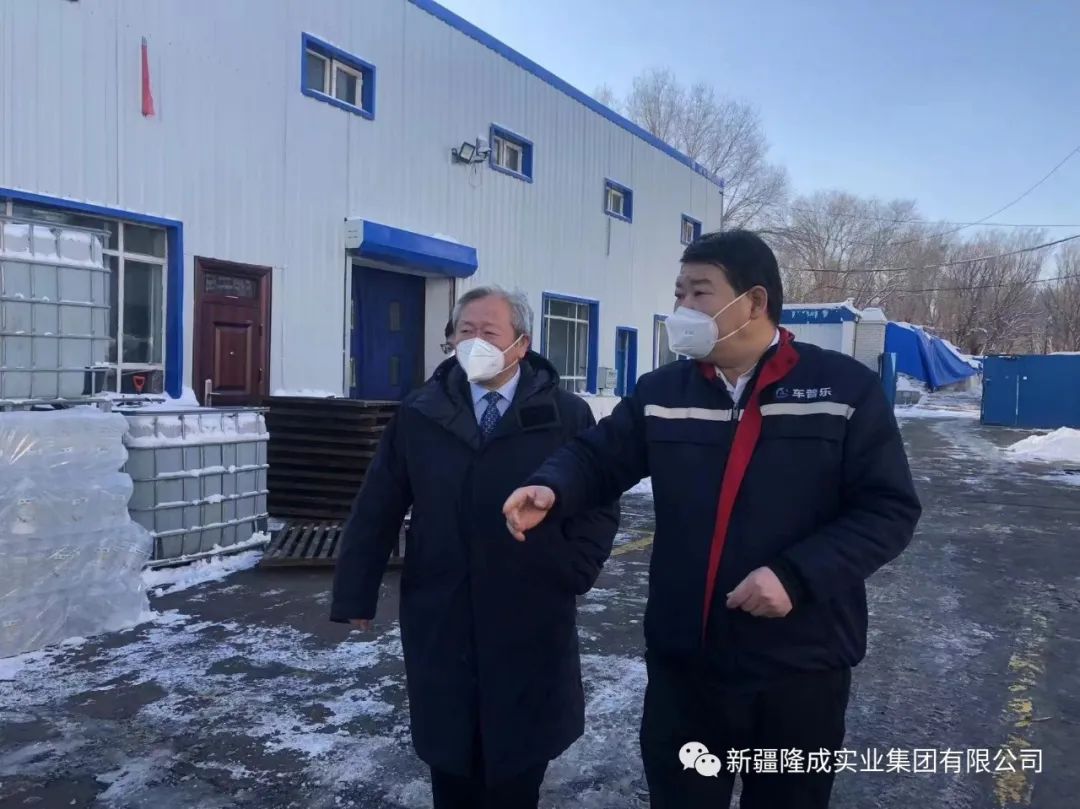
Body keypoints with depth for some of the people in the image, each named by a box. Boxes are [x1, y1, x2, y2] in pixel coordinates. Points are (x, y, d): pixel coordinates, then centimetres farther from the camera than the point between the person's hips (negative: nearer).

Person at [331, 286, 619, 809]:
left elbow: (598, 506, 1)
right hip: (439, 618, 2)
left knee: (520, 756, 15)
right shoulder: (419, 414, 0)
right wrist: (356, 593, 2)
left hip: (531, 619, -1)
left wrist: (574, 573, -9)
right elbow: (376, 509, 3)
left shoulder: (567, 415, -4)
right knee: (449, 753, 16)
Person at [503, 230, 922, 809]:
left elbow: (888, 509, -8)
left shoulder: (845, 388, -7)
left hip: (802, 667, -2)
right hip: (682, 661, 2)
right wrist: (551, 490, -19)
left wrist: (797, 574, -20)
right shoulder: (662, 392, 3)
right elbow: (598, 457, 5)